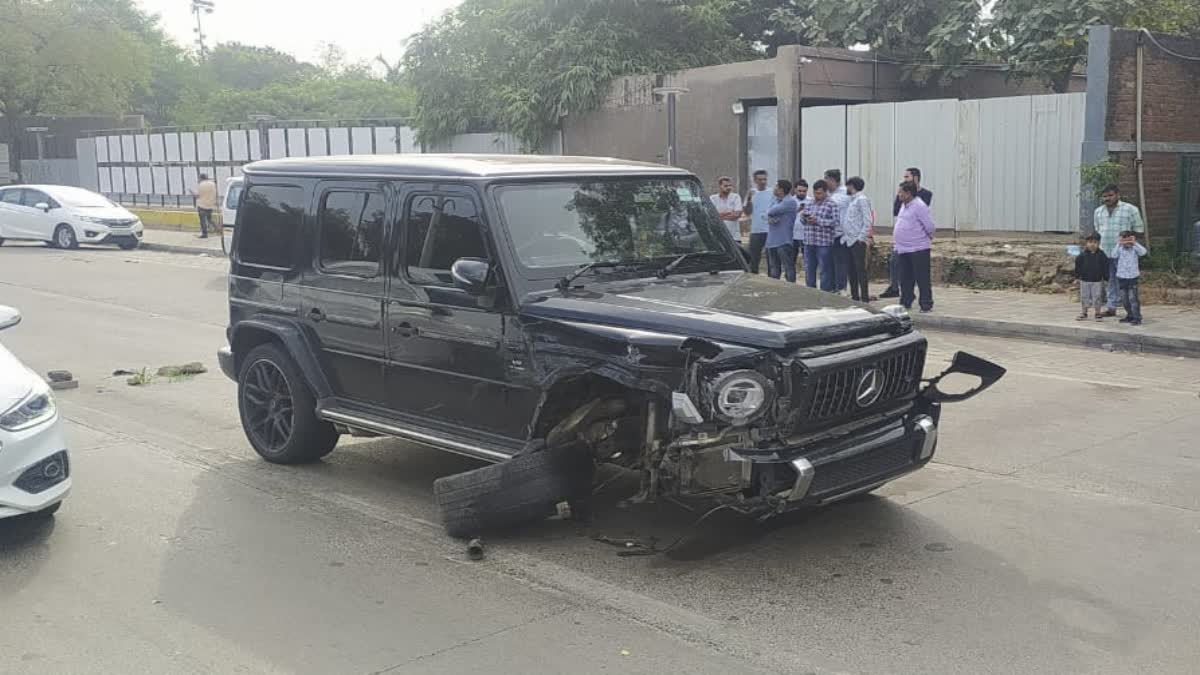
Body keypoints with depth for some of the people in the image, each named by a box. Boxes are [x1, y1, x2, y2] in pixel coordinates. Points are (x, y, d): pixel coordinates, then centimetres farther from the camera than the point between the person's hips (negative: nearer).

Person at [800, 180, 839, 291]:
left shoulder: (831, 205, -4)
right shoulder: (809, 204, 15)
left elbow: (835, 222, -13)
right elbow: (803, 219, 23)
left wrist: (818, 221, -17)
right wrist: (804, 218, -2)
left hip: (823, 243, -6)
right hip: (808, 242, 6)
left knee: (825, 270, -1)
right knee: (809, 269, 12)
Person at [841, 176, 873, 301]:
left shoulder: (862, 200, -9)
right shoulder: (852, 200, 18)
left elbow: (867, 221, -16)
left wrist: (861, 237, -19)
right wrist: (844, 236, 12)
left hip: (857, 241, -9)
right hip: (848, 241, 9)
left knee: (860, 270, -6)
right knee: (850, 271, 11)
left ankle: (865, 299, -4)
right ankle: (855, 297, 17)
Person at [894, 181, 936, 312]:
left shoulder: (919, 206, -15)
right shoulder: (903, 205, 12)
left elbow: (930, 226, -17)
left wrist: (928, 237, 1)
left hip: (918, 249, -9)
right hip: (902, 249, 9)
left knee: (922, 279, -3)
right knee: (905, 279, 13)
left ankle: (926, 305, 2)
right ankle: (905, 303, 22)